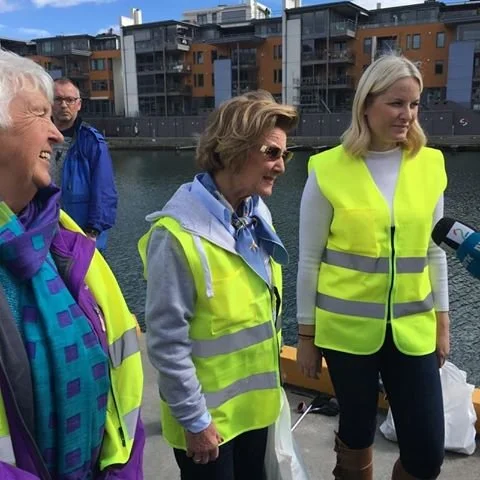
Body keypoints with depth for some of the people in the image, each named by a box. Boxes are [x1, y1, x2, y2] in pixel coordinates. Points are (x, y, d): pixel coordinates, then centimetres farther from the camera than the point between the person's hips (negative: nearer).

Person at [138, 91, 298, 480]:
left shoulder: (257, 215, -1)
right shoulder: (178, 235, -26)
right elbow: (166, 342, -21)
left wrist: (270, 382, 15)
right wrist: (194, 420, -14)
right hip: (206, 415, -7)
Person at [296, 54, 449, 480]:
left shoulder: (429, 165, 0)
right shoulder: (329, 170, -10)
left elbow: (434, 251, 8)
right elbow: (309, 259, -5)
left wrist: (442, 322, 10)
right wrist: (306, 335, -2)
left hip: (412, 329, 3)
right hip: (347, 329, -3)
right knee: (357, 434, 15)